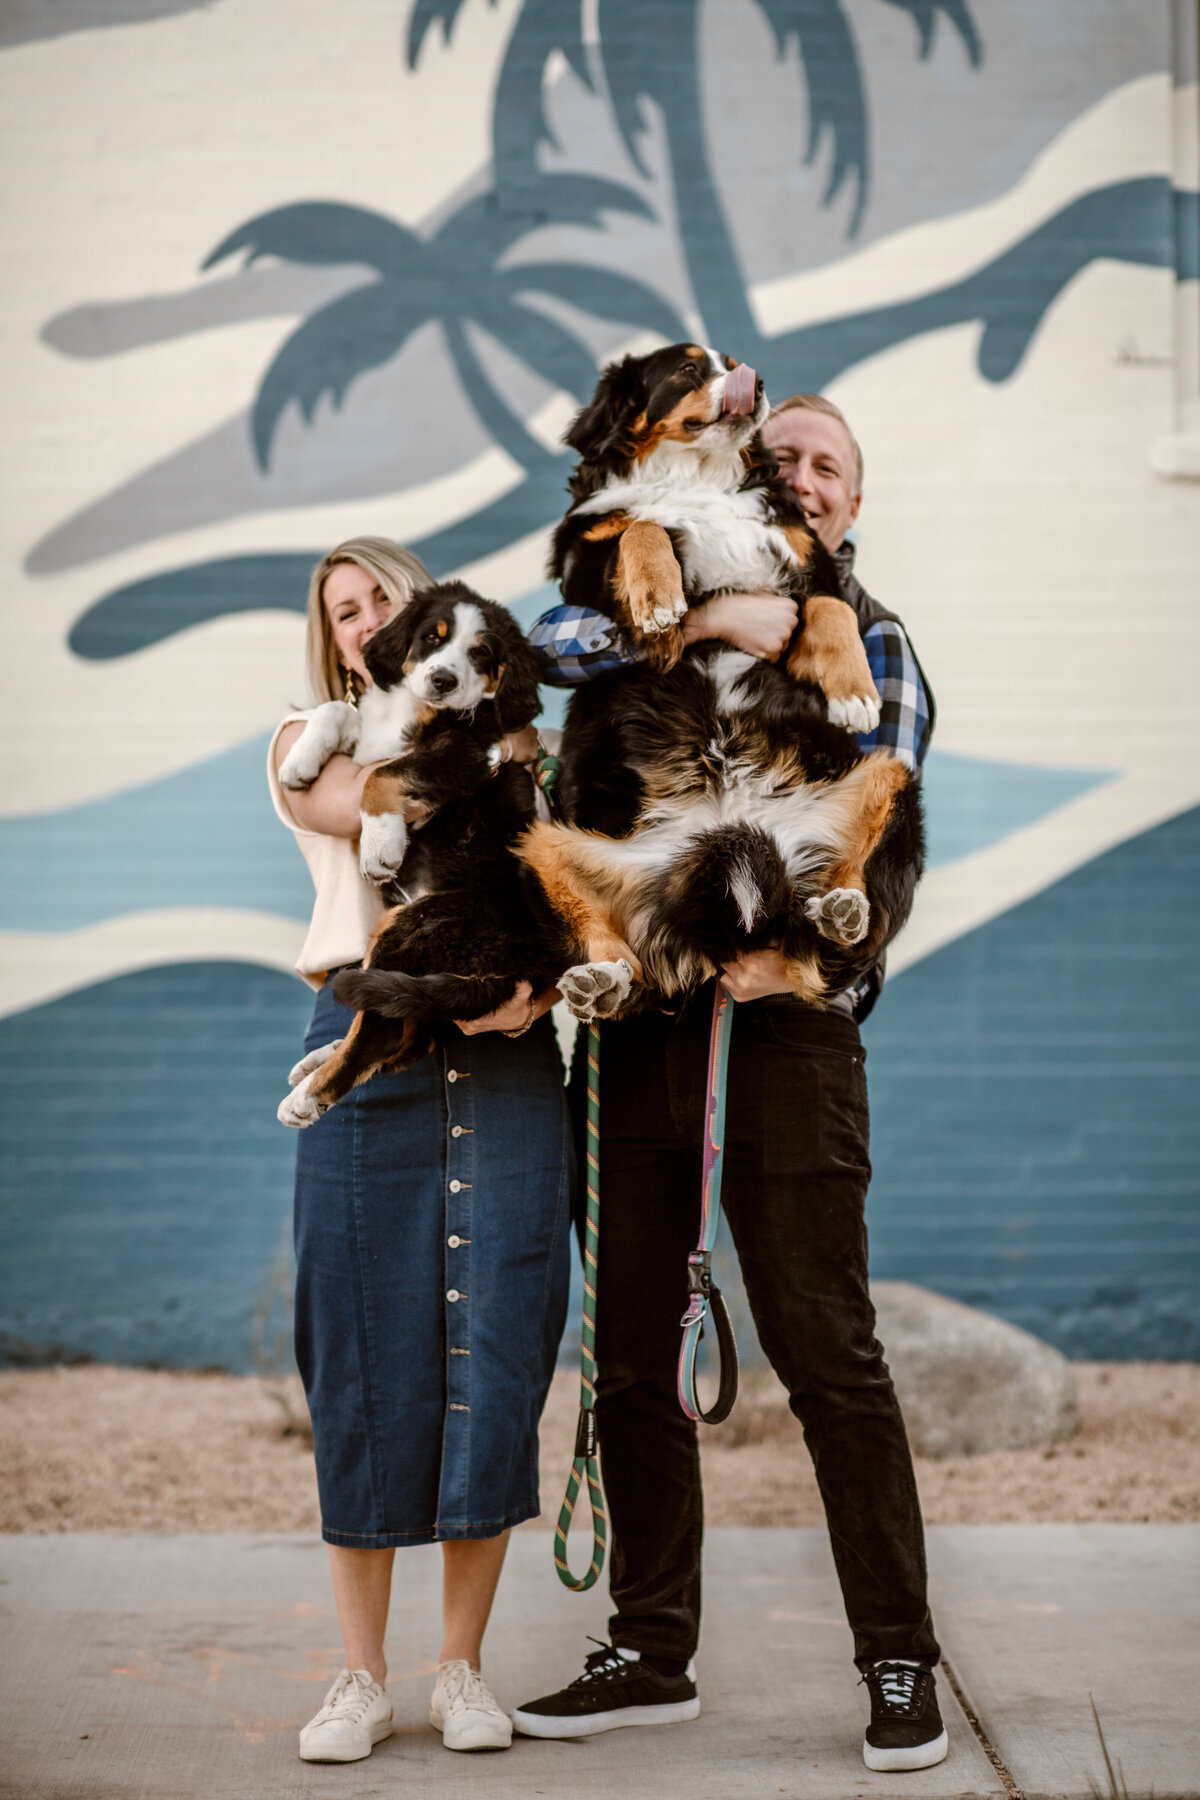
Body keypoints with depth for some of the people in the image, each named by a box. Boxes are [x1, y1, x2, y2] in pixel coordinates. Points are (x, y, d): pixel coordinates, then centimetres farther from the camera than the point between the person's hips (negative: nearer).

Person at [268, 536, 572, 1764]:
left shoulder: (509, 744, 19)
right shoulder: (308, 747, 16)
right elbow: (375, 811, -7)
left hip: (508, 1055, 1)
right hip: (369, 1045, -1)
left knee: (494, 1338, -4)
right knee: (368, 1349, -4)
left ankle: (463, 1670, 6)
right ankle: (362, 1677, 5)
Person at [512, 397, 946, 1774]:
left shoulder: (870, 645, 9)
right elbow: (539, 642, -7)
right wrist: (705, 614, -17)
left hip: (781, 1026, -3)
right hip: (634, 1027, 3)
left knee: (827, 1353, -5)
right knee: (629, 1358, 7)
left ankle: (899, 1664, 4)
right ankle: (651, 1656, 17)